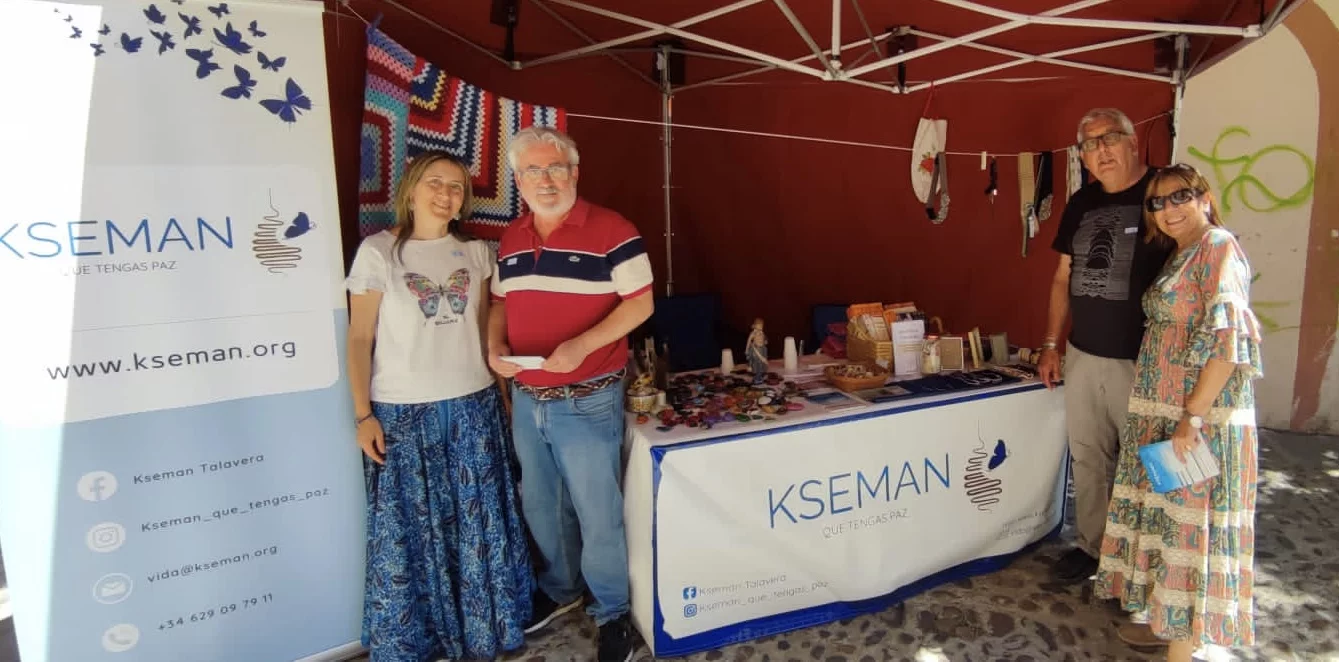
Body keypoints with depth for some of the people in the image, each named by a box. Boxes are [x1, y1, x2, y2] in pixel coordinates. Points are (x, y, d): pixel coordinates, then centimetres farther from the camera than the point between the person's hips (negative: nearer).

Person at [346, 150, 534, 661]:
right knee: (407, 528, 8)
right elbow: (359, 339, -3)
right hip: (402, 412, -3)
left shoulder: (476, 252, 6)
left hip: (473, 405, 3)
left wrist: (502, 390, 8)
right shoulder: (378, 252, -4)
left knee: (479, 522, 11)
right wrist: (363, 415, -8)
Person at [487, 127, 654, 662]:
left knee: (597, 514, 6)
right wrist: (495, 346, -4)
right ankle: (559, 590, 44)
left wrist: (582, 344, -25)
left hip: (587, 402, -6)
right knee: (540, 507, 21)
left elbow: (640, 302, -13)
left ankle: (611, 612, 28)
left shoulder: (611, 230, -12)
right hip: (526, 400, 6)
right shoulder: (511, 238, 7)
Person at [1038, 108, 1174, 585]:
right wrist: (1051, 344, 12)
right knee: (1087, 457, 14)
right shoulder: (1081, 203, 9)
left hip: (1142, 362, -5)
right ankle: (1091, 546, 29)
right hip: (1082, 357, 5)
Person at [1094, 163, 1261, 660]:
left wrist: (1194, 415, -22)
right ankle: (1168, 621, 30)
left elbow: (1229, 340, -19)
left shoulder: (1218, 247, -10)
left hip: (1201, 417, -9)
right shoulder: (1178, 256, 17)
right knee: (1166, 514, 16)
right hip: (1160, 413, 9)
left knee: (1191, 522, -2)